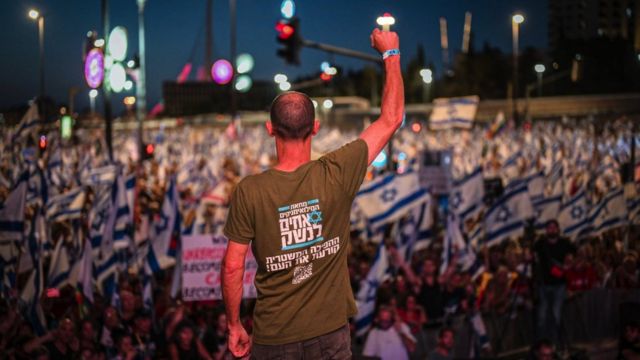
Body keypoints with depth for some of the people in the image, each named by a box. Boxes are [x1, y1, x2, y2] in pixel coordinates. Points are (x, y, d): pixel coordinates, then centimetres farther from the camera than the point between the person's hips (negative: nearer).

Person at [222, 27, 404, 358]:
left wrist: (234, 326, 5)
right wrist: (391, 54, 10)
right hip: (330, 333, 1)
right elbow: (391, 120, -1)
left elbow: (233, 267, -9)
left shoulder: (249, 191, -13)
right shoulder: (337, 175, -12)